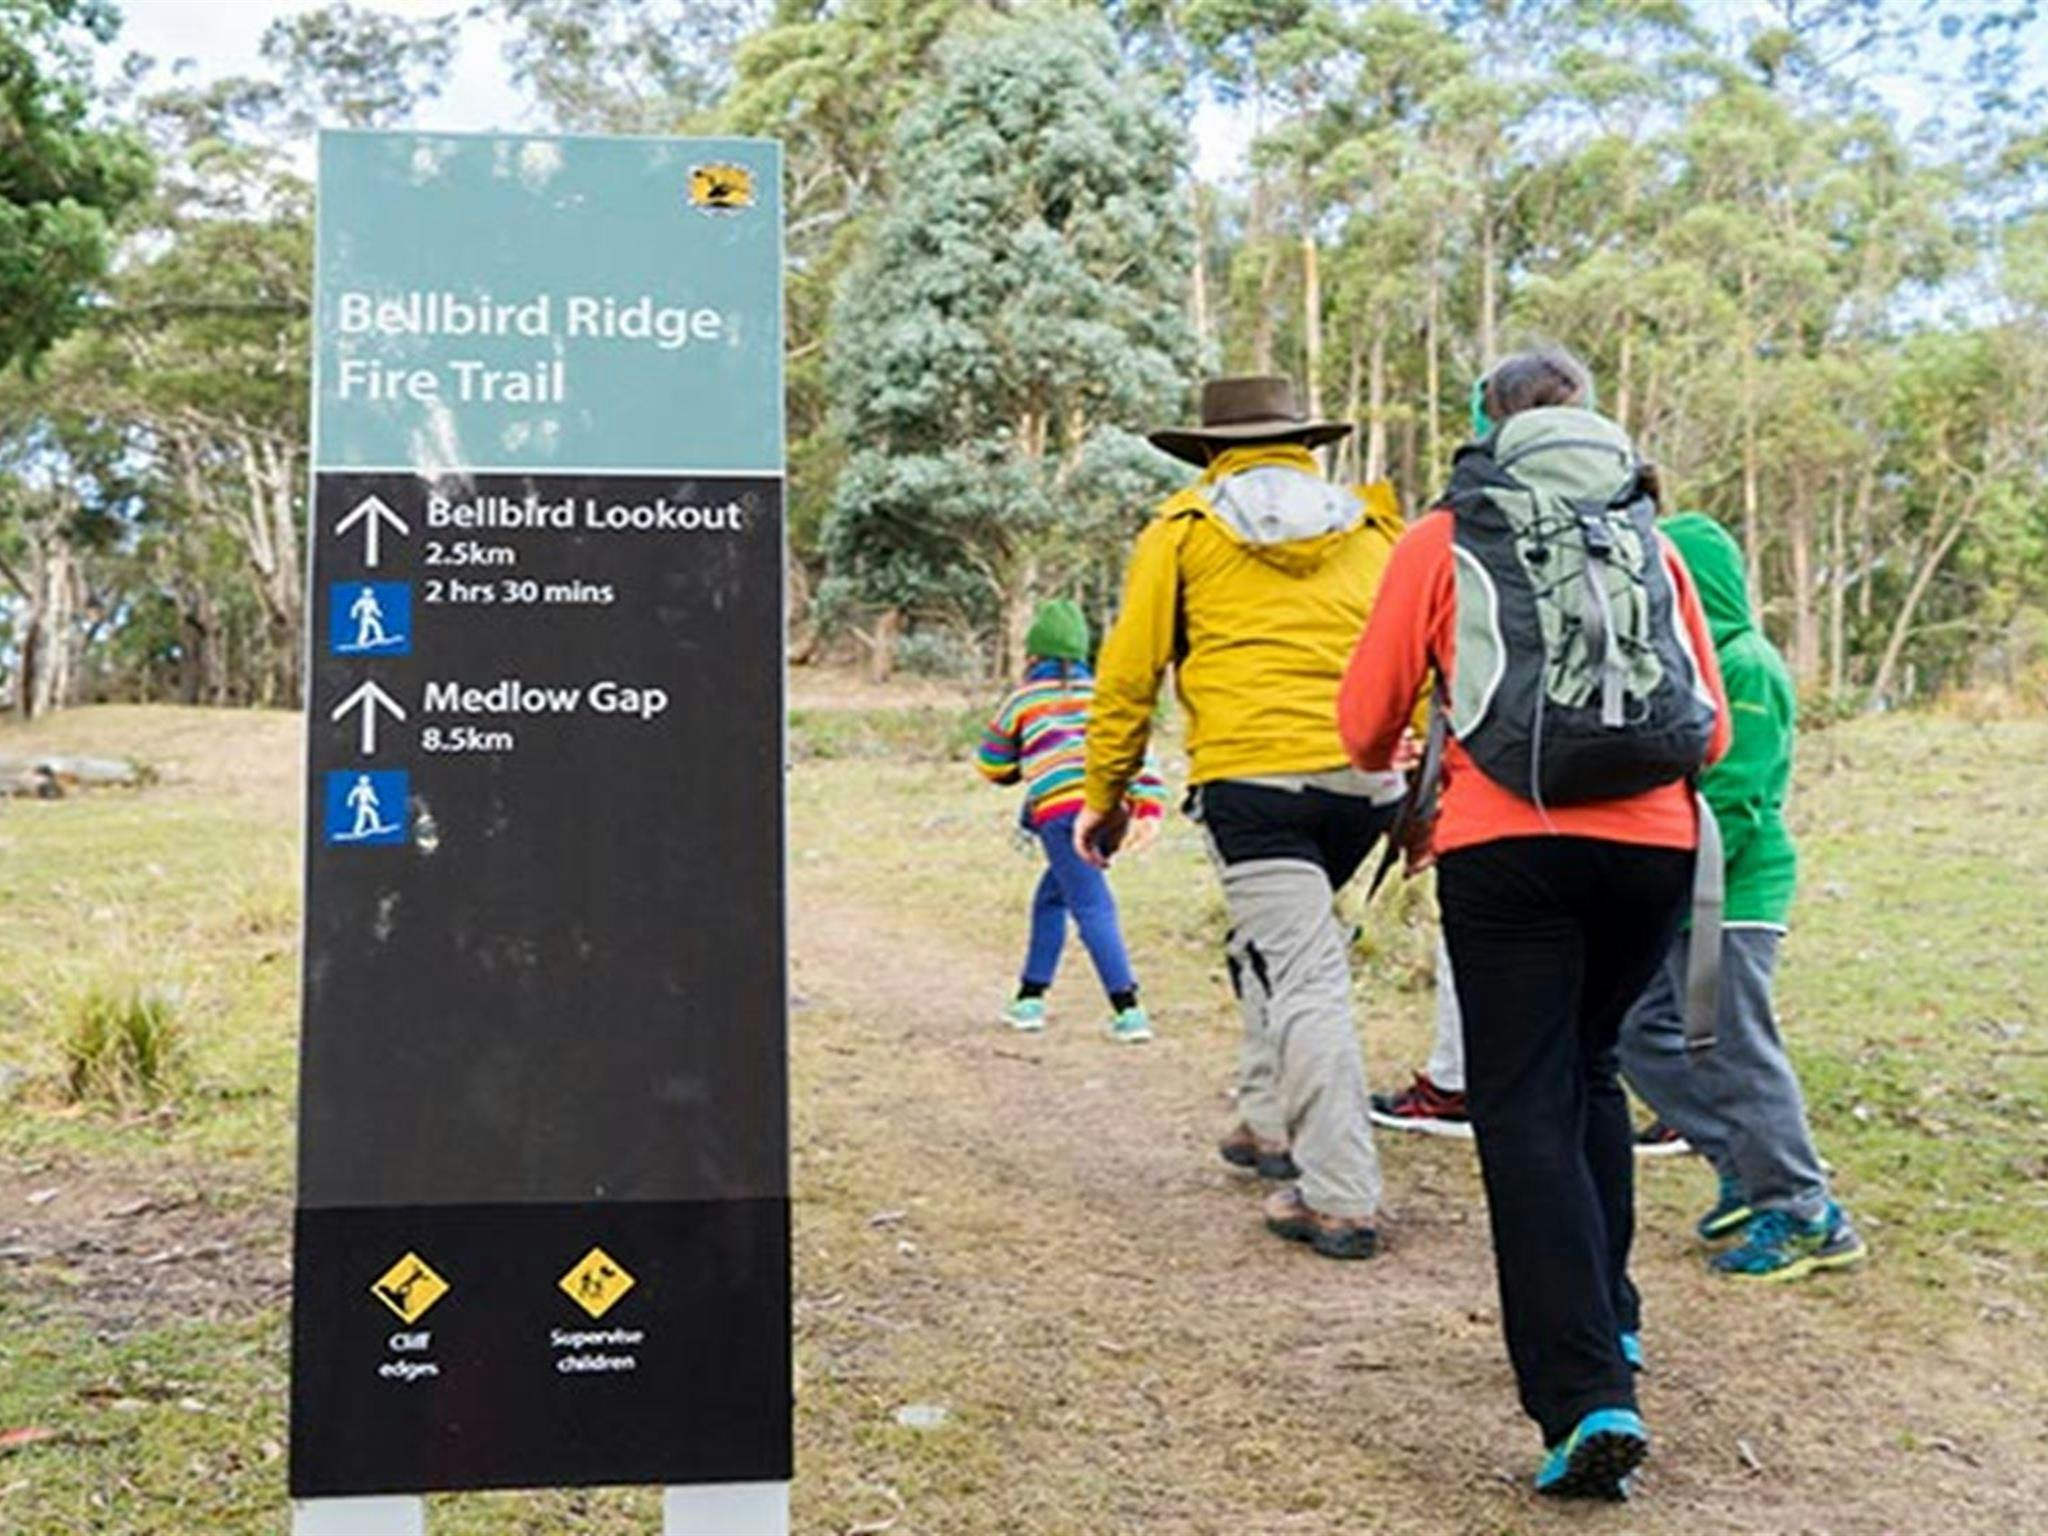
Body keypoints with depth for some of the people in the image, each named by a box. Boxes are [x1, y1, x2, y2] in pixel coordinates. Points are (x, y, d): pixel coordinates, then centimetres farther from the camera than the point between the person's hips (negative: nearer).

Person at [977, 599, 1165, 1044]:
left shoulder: (1023, 697, 12)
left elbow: (992, 764, 19)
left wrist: (1024, 765, 39)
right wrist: (1149, 804, 3)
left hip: (1059, 810, -5)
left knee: (1093, 908, -7)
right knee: (1051, 897, 20)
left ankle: (1129, 1010, -17)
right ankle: (1030, 997, 25)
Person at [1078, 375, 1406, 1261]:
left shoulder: (1186, 527, 9)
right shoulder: (1371, 523, 17)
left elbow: (1129, 671, 6)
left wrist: (1105, 795, 13)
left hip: (1252, 777, -4)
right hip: (1364, 777, 4)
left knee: (1303, 980, -4)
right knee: (1274, 939, 26)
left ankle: (1341, 1201, -5)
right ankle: (1269, 1122, 31)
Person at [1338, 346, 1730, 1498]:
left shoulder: (1443, 542, 8)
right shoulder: (1655, 544, 17)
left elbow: (1366, 725, 9)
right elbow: (1713, 732, 15)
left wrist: (1395, 764, 32)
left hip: (1507, 846, -4)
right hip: (1652, 846, 4)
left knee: (1526, 1109, 0)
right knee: (1589, 1069, 23)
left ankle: (1589, 1400, -9)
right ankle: (1608, 1319, 31)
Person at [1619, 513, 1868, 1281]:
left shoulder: (1745, 664, -15)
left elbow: (1731, 800, -20)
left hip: (1729, 896, -10)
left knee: (1735, 1052, -3)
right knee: (1643, 1033, 13)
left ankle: (1808, 1218, 10)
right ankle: (1750, 1172, 24)